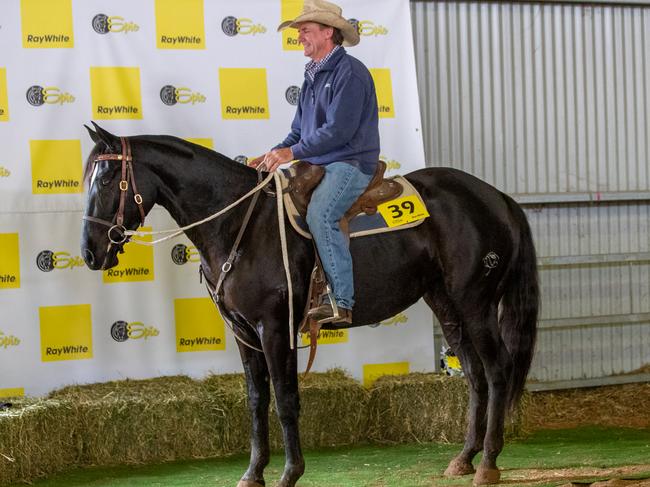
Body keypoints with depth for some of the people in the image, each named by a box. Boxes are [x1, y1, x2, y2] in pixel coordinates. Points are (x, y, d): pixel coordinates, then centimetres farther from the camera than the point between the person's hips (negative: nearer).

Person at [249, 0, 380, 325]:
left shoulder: (349, 73, -11)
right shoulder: (313, 75, 18)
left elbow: (339, 131, -20)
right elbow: (299, 132, 22)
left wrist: (292, 152, -19)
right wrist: (273, 155, 4)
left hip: (350, 164, -10)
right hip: (316, 165, 10)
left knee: (319, 214, -32)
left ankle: (343, 302, -31)